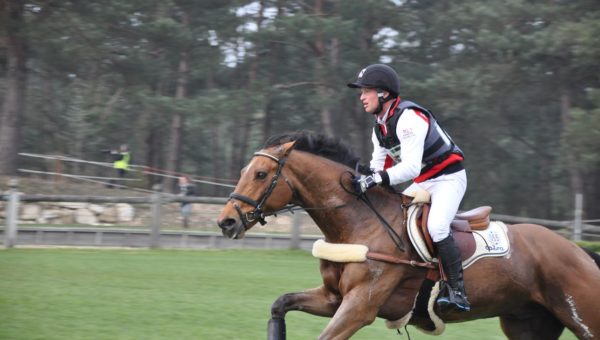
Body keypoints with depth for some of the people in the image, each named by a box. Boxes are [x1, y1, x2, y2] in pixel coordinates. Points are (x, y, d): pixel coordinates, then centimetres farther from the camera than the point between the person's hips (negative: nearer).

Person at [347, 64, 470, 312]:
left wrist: (376, 180, -39)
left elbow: (411, 167, -33)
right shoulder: (379, 126, 6)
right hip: (422, 183, 10)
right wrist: (364, 181, -13)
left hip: (448, 178, -10)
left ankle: (457, 291, -26)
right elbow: (379, 166, 7)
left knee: (436, 226, -30)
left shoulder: (409, 118, -24)